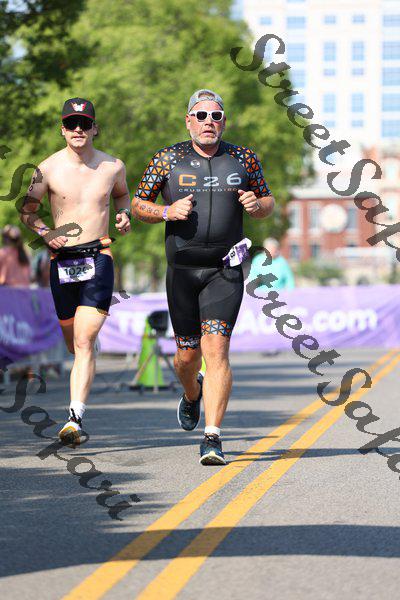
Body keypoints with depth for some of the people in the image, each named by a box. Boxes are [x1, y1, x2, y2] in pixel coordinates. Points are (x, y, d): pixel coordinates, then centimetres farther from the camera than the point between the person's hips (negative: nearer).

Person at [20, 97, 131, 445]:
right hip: (62, 261, 1)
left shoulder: (113, 166, 4)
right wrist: (43, 230, -9)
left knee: (84, 342, -15)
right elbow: (27, 210, 10)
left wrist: (124, 215, 5)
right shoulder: (48, 169, 0)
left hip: (99, 259, -1)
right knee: (74, 345, 11)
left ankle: (75, 417, -21)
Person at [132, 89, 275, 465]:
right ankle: (192, 394, 45)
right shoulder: (167, 160, 3)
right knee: (188, 353, 9)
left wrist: (257, 205, -6)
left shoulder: (244, 159, 6)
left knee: (216, 348, -14)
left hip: (225, 269, -1)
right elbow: (137, 205, 8)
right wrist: (167, 211, -11)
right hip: (182, 268, 1)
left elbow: (268, 203, 17)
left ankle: (212, 438, -15)